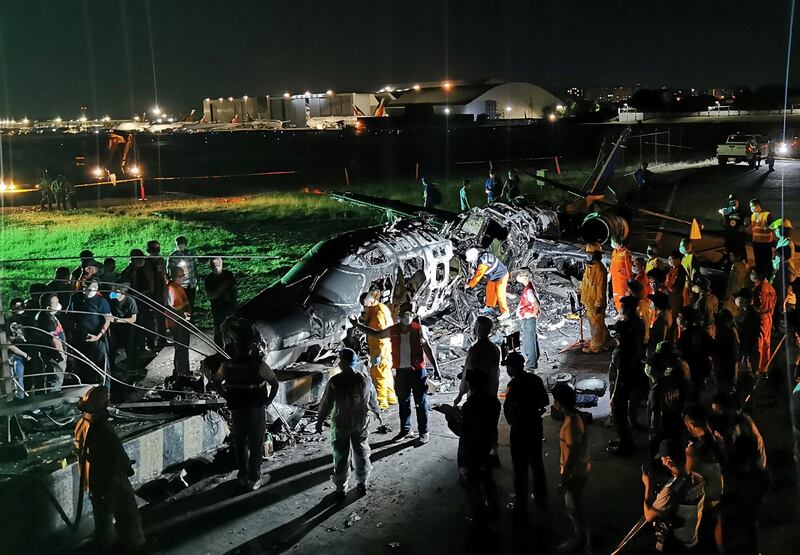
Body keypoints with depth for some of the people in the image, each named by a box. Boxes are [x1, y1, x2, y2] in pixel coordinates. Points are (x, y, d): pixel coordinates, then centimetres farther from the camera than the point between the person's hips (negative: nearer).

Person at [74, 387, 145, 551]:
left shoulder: (81, 425, -10)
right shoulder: (102, 430, -35)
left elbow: (82, 451, 4)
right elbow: (118, 455, -24)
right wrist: (127, 468, -5)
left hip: (92, 478, 8)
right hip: (111, 478, -8)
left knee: (102, 510, 28)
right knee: (127, 513, 12)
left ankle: (105, 541, 46)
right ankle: (132, 543, 26)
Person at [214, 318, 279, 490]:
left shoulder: (227, 364, -13)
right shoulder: (258, 364, -22)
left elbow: (216, 381, 3)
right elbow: (274, 384, -16)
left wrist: (229, 399, 11)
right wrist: (266, 402, -2)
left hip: (237, 410, 3)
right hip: (256, 410, -3)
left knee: (240, 444, 19)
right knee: (255, 445, 12)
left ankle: (243, 477, 29)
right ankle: (254, 479, 20)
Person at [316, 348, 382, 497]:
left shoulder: (335, 382, -18)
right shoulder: (365, 380, -6)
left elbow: (326, 404, -12)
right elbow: (373, 400, 6)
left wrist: (319, 421, 1)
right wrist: (378, 414, 23)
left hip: (341, 425, -3)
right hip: (361, 423, 3)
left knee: (341, 457, 9)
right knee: (362, 454, 17)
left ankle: (341, 489, 18)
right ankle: (362, 484, 28)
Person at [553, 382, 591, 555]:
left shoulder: (572, 423, -31)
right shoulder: (574, 415, 0)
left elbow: (571, 455, -26)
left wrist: (564, 477, -17)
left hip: (575, 472, -9)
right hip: (578, 469, 9)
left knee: (574, 508, 8)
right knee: (574, 506, 23)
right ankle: (580, 538, 38)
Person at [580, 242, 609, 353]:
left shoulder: (599, 269, -21)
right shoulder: (589, 266, 10)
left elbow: (601, 288, -22)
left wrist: (598, 303, -21)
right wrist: (583, 298, 21)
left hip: (595, 302, -10)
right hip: (589, 301, 10)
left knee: (596, 323, 1)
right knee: (592, 322, 20)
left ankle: (595, 346, 9)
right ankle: (602, 339, 35)